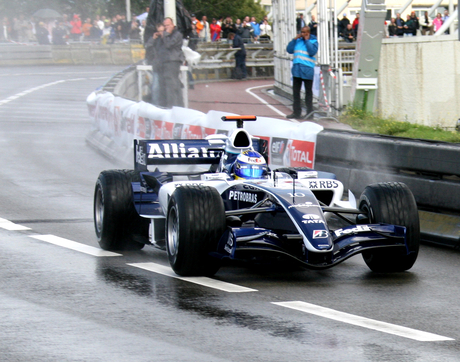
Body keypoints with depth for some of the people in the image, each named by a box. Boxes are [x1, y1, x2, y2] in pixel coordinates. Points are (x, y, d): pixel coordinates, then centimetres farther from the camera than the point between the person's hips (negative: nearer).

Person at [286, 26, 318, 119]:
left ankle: (309, 112, 8)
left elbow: (312, 52, -16)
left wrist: (307, 40, -12)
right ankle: (296, 112, 14)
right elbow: (289, 50, 6)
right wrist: (294, 39, -1)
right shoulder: (298, 40, 12)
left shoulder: (313, 41, 0)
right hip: (296, 68, 5)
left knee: (308, 91, 2)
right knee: (295, 91, 7)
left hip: (307, 69, -5)